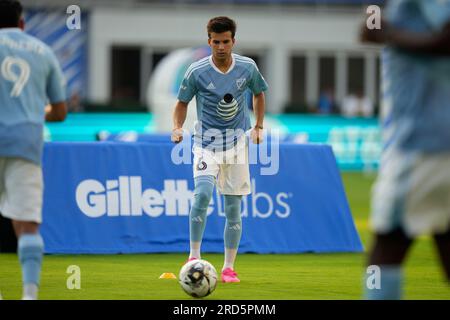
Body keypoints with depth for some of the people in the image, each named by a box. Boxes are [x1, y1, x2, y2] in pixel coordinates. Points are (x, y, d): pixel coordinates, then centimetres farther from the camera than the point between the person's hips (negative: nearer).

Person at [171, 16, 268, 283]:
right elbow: (183, 102, 3)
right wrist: (178, 128, -14)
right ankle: (194, 256, -12)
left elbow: (259, 93, 16)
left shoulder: (248, 67, -3)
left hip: (236, 143, 2)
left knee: (233, 208, 3)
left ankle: (229, 267, 12)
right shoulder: (197, 71, -9)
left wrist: (259, 126, 8)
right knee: (203, 194, -24)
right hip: (206, 142, -2)